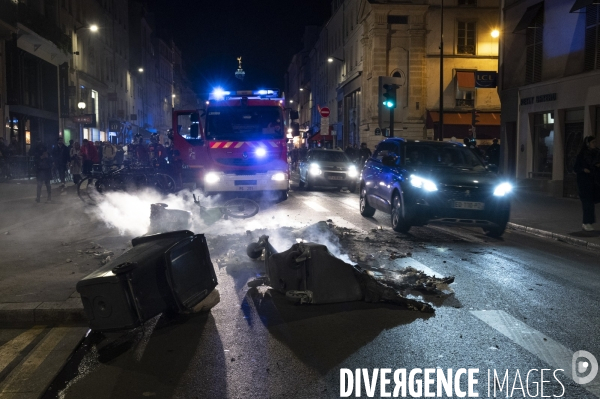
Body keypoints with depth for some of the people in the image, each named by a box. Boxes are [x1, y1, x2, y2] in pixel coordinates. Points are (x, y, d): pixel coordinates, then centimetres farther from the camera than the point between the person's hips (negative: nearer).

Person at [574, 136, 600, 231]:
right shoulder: (581, 155, -4)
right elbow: (575, 168, -4)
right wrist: (583, 169, -22)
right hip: (584, 182, -5)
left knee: (591, 202, 5)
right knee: (587, 202, -9)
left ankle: (586, 223, 14)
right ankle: (587, 223, -5)